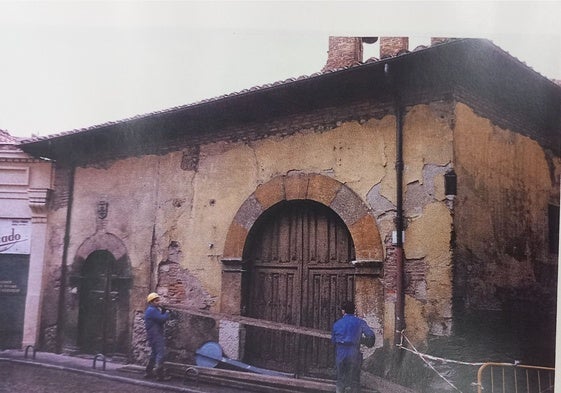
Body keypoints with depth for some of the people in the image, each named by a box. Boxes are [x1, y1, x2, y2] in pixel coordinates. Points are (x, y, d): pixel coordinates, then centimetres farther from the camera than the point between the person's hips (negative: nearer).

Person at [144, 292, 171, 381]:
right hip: (156, 335, -11)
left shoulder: (152, 310, 20)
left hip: (154, 335, 11)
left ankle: (149, 372, 24)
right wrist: (167, 313, -4)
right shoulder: (152, 310, -14)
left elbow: (161, 319, 17)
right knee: (161, 353, -12)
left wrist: (163, 312, 0)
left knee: (155, 353, 18)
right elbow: (162, 319, -23)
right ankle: (160, 374, -14)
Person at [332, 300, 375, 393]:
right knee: (355, 380, 8)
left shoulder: (337, 323, 4)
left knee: (340, 380, 13)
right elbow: (371, 335, -9)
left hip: (340, 355, 2)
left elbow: (333, 340, 9)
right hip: (354, 355, -2)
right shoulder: (360, 322, -2)